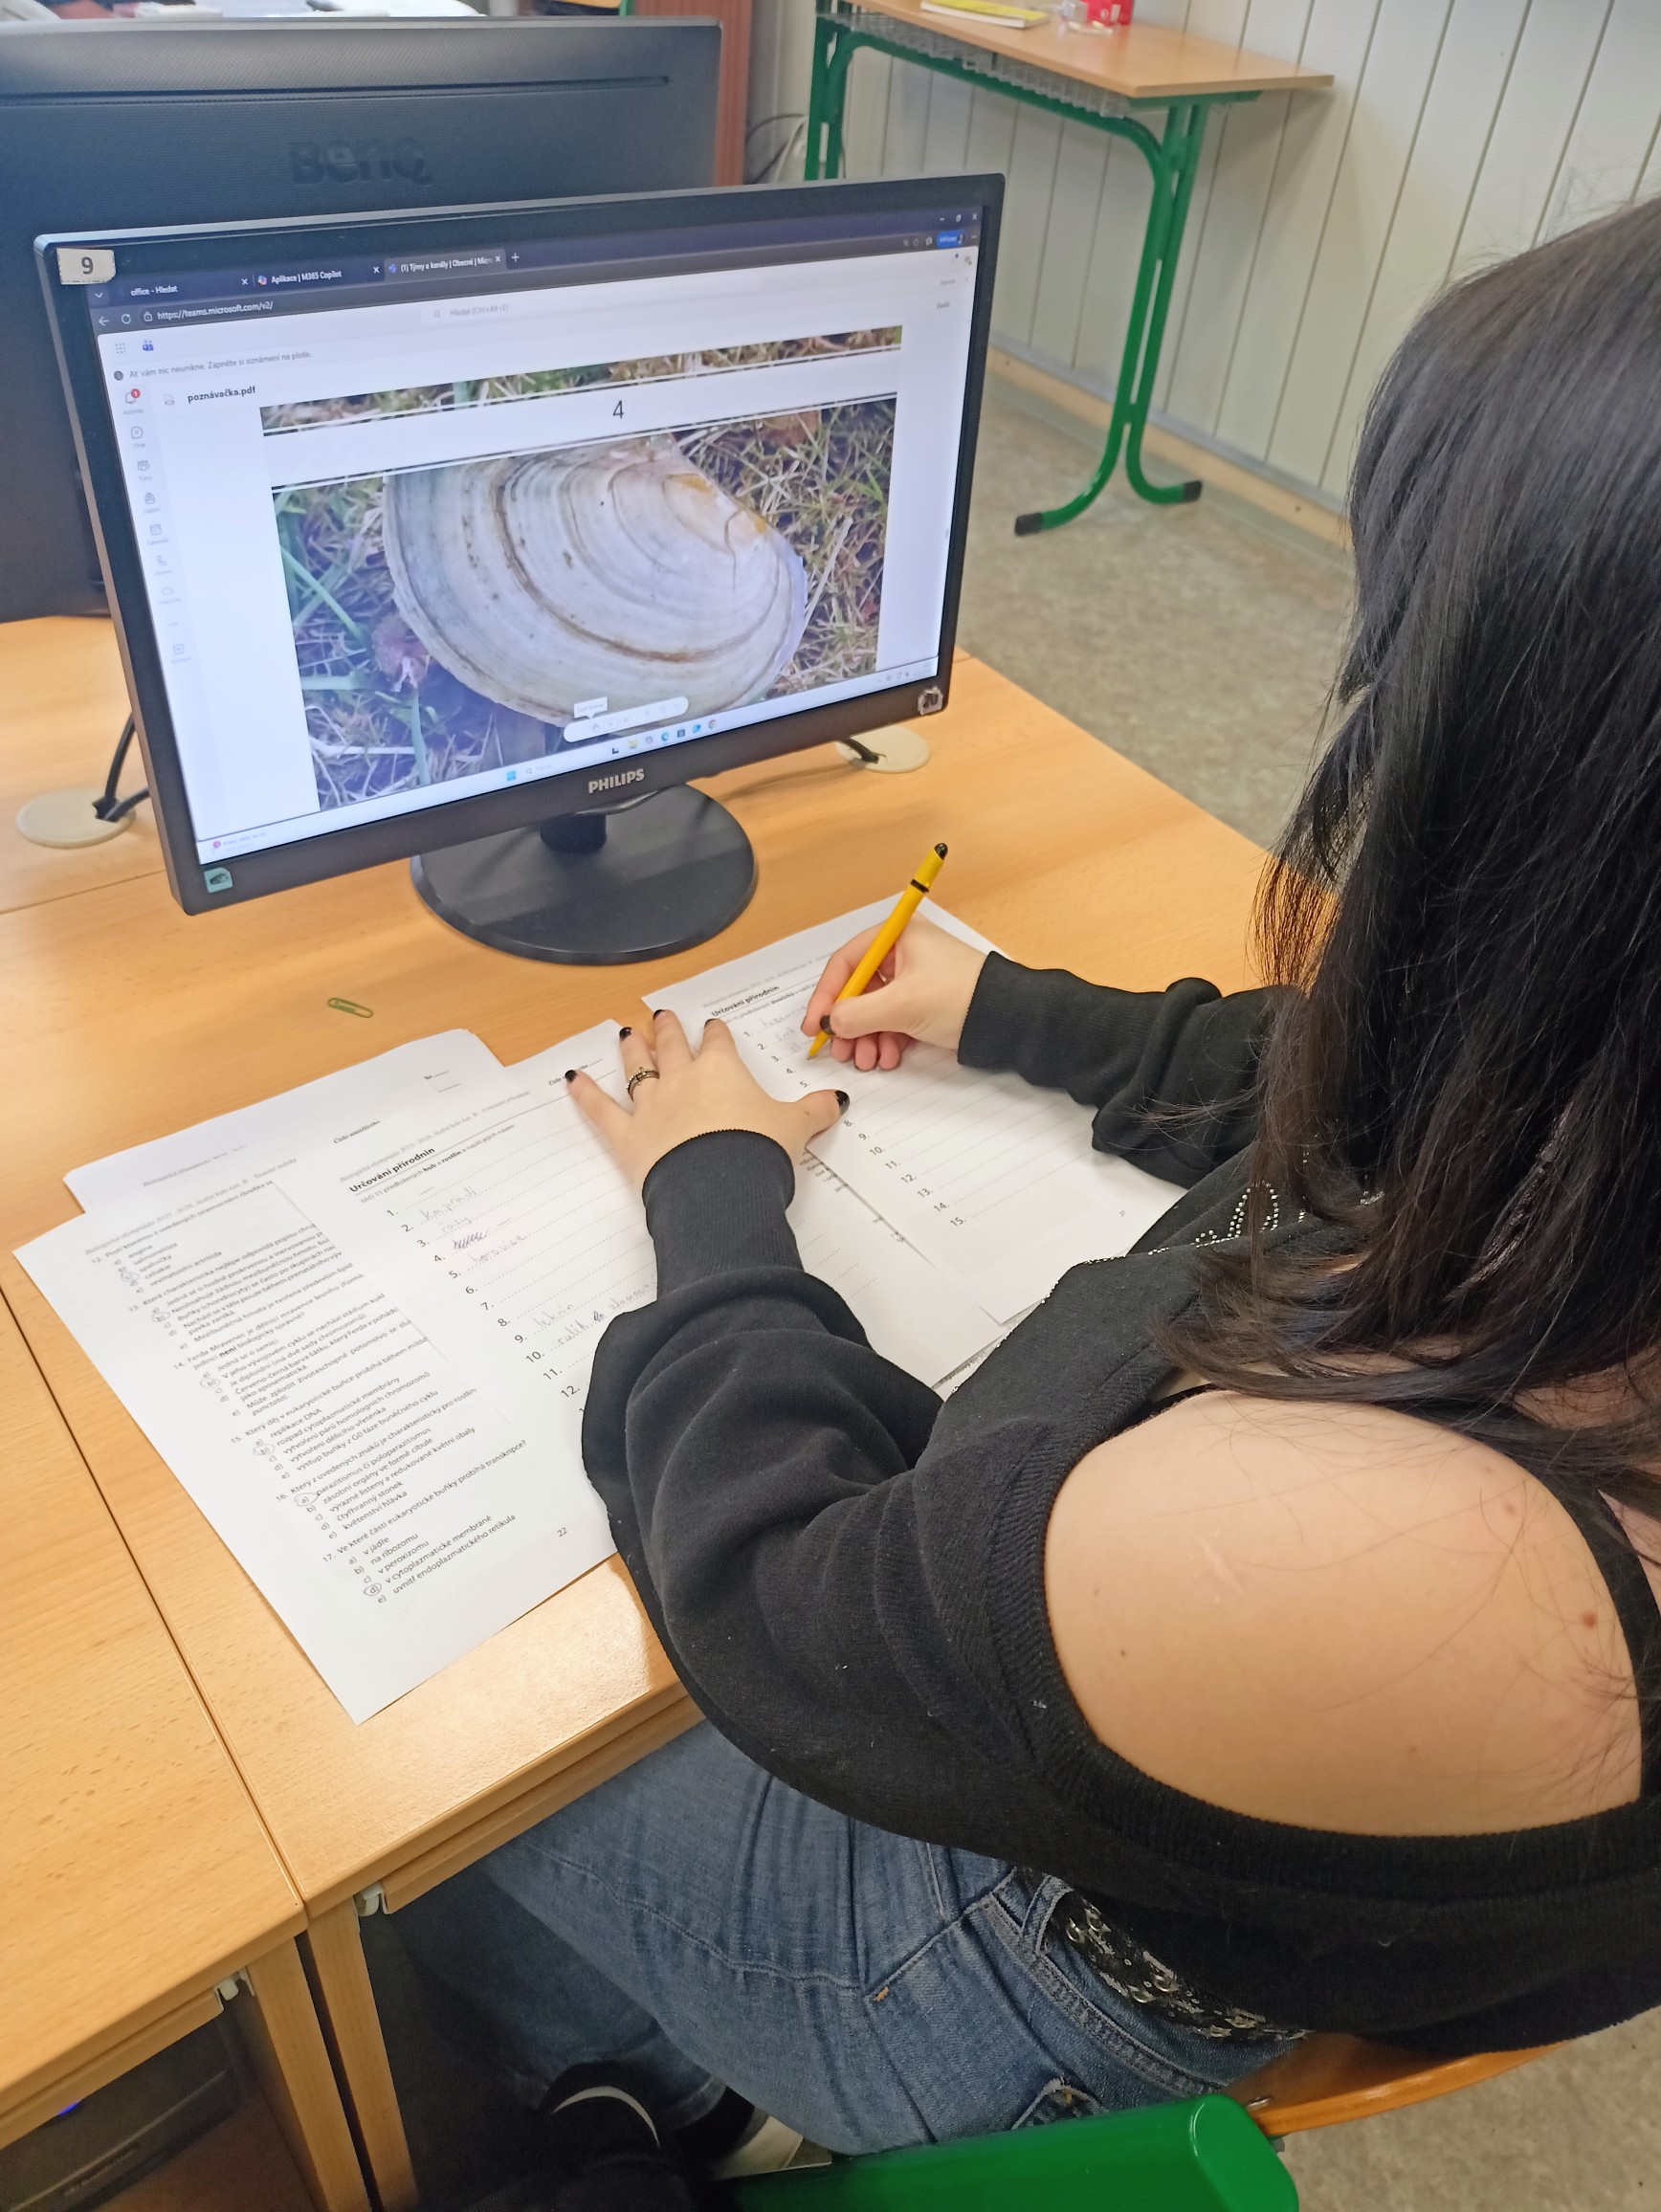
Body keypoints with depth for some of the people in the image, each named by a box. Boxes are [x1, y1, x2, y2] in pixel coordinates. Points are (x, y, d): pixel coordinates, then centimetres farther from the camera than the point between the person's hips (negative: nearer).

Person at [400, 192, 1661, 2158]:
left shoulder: (1359, 1538, -48)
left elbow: (780, 1615, -28)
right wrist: (1022, 1016, 7)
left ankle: (638, 2108, 51)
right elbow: (1364, 1093, 2)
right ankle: (669, 2085, 51)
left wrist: (716, 1197, -12)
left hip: (1060, 1973, -6)